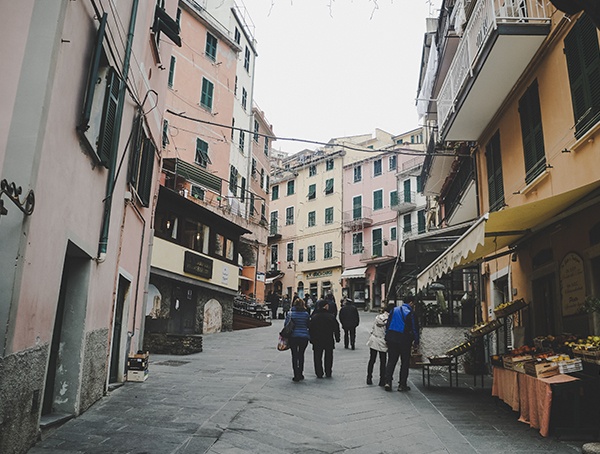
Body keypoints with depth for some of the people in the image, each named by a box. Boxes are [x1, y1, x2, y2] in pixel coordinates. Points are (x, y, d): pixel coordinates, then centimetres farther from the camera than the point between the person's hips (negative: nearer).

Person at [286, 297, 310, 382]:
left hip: (293, 337, -1)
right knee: (301, 355, 16)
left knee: (294, 355, 7)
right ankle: (300, 374, 21)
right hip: (304, 337, 1)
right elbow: (308, 325, 2)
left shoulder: (290, 313, -5)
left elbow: (286, 324, -2)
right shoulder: (306, 314, -5)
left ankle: (296, 375, 1)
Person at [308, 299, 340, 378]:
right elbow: (336, 328, 1)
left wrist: (311, 339, 6)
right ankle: (328, 373, 15)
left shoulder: (314, 317, -6)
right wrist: (337, 338, 12)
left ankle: (319, 373, 7)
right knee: (328, 357, 13)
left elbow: (310, 329, -3)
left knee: (317, 358, 8)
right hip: (329, 341, 1)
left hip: (317, 341, -1)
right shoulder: (331, 317, -5)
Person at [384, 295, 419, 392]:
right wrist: (416, 341, 4)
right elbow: (415, 328, -7)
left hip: (392, 339, 4)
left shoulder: (394, 310, 7)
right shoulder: (410, 313, -9)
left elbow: (388, 324, 9)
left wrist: (387, 338, 13)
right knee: (405, 362, 8)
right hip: (404, 340, -4)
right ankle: (402, 385, 11)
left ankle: (388, 382, 0)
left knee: (391, 361, 9)